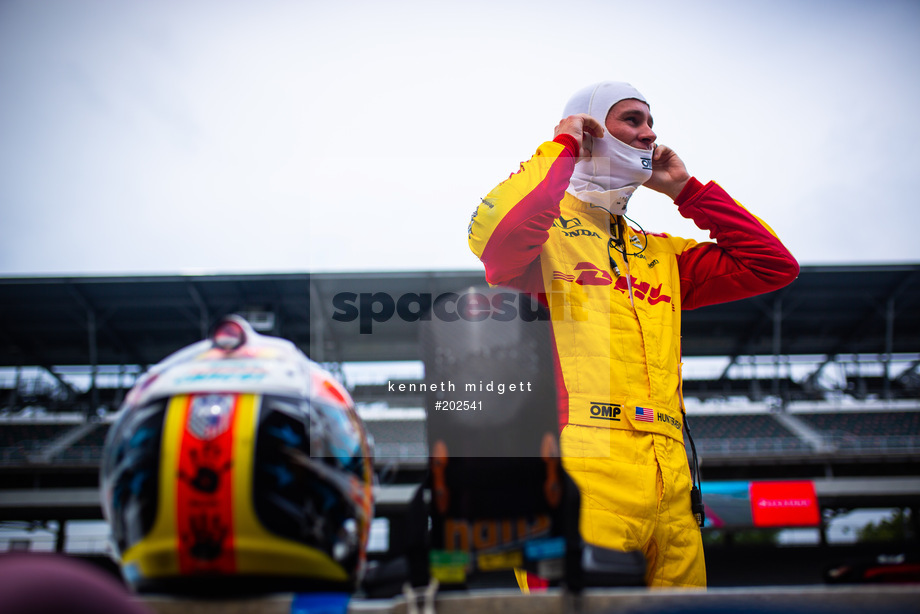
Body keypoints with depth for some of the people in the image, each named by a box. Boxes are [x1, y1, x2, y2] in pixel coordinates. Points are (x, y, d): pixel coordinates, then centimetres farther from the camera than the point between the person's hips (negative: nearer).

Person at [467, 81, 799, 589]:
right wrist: (561, 148, -3)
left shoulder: (660, 254, 26)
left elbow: (774, 266, 24)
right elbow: (494, 238, -19)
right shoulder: (548, 226, 6)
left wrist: (685, 189, 23)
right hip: (582, 480, -6)